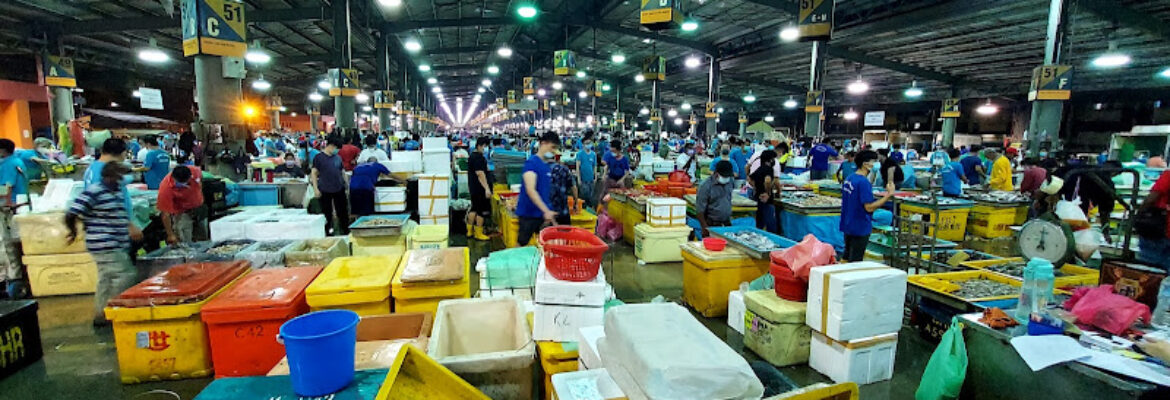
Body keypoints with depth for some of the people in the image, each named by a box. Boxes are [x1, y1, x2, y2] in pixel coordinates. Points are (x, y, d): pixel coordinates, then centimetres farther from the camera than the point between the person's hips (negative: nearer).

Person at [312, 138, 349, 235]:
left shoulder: (338, 157, 9)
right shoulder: (319, 157, -3)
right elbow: (314, 173, -4)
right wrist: (315, 188, -10)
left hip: (339, 189, 3)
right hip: (325, 190, -3)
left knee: (343, 212, 6)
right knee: (326, 213, 7)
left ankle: (346, 231, 15)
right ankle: (327, 231, 20)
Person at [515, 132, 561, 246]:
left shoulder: (547, 166, 9)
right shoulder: (531, 162, -15)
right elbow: (530, 190, -25)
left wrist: (550, 214, 16)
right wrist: (546, 211, -32)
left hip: (543, 214, 8)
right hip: (528, 213, -7)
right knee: (521, 245, 5)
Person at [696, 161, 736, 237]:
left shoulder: (729, 182, 5)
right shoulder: (706, 186, -13)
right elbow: (699, 210, -13)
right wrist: (705, 229, -15)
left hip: (727, 225, 6)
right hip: (712, 226, -6)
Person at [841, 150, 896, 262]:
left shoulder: (848, 179, 7)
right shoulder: (864, 182, -20)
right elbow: (869, 207, -22)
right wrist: (889, 194, -21)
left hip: (847, 226, 9)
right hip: (860, 228, -9)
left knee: (847, 259, 18)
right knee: (855, 262, 1)